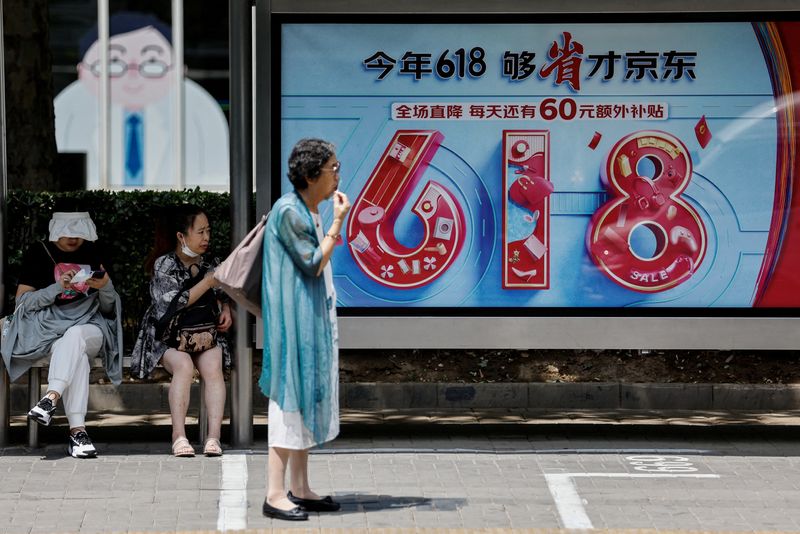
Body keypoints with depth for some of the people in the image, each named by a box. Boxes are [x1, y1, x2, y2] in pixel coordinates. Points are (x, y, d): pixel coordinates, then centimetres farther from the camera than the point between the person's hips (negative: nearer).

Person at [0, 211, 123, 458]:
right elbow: (22, 302, 0)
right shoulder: (38, 253, 6)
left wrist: (106, 287, -9)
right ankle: (77, 430, -47)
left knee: (74, 336, -37)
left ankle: (52, 396, -53)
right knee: (77, 355, -35)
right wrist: (57, 288, -14)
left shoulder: (93, 254, 13)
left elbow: (108, 309, 14)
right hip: (47, 328, -1)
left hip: (89, 328, 1)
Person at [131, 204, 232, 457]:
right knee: (184, 366, -34)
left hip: (205, 335, 3)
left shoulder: (211, 264, 12)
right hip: (169, 337, -3)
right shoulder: (164, 264, -3)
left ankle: (214, 436, -34)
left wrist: (226, 310, 6)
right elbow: (171, 304, -15)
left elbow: (221, 297, 29)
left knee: (213, 368, -28)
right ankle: (179, 436, -33)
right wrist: (207, 282, -14)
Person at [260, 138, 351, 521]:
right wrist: (338, 222, -13)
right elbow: (313, 264, -17)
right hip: (293, 320, -10)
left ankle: (300, 489, 16)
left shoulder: (310, 213, 14)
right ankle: (275, 494, -6)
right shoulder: (288, 211, -15)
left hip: (313, 320, 10)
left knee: (308, 399, 11)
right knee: (291, 397, -8)